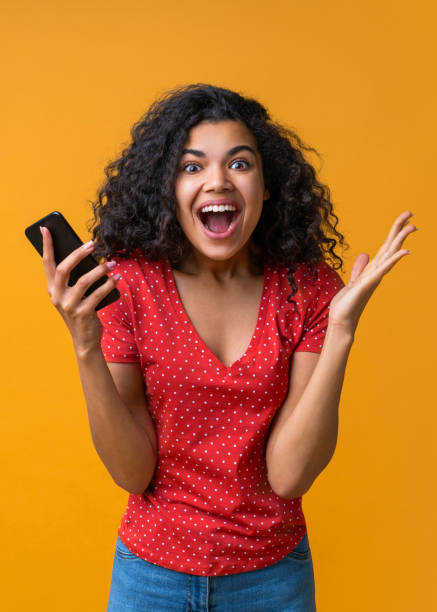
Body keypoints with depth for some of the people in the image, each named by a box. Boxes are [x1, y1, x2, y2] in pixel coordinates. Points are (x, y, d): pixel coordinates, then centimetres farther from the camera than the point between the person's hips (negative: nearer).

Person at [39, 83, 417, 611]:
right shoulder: (127, 284, -14)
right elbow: (133, 474, -14)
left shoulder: (309, 286, -13)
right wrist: (86, 347, -27)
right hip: (152, 568, 0)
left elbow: (288, 475, -18)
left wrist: (340, 329, -26)